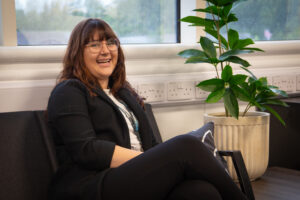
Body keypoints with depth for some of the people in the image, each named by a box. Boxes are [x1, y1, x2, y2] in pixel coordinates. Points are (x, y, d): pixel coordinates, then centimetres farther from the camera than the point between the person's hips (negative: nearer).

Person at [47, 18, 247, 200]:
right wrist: (151, 161, -14)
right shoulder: (69, 92, 6)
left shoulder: (124, 93, 28)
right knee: (187, 145, -26)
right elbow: (86, 151, -9)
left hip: (137, 181, 6)